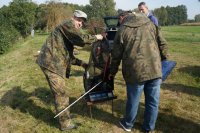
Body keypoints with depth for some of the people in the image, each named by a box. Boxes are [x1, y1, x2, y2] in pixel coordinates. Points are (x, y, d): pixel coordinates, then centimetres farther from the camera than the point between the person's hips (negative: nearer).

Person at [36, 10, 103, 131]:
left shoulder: (69, 33, 23)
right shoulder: (68, 24, -6)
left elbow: (68, 55, 23)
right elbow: (80, 39, -23)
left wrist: (81, 63, 18)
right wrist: (95, 37, -7)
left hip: (53, 63, 10)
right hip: (51, 63, -10)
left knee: (60, 93, 22)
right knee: (62, 94, -2)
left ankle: (63, 115, 39)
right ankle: (65, 123, 12)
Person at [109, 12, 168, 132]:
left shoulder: (122, 30, 5)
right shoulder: (151, 25, 12)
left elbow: (116, 55, 6)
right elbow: (163, 45, 8)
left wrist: (113, 72, 18)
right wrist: (163, 59, 24)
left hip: (135, 72, -2)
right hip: (155, 70, 3)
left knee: (133, 101, 15)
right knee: (153, 102, 16)